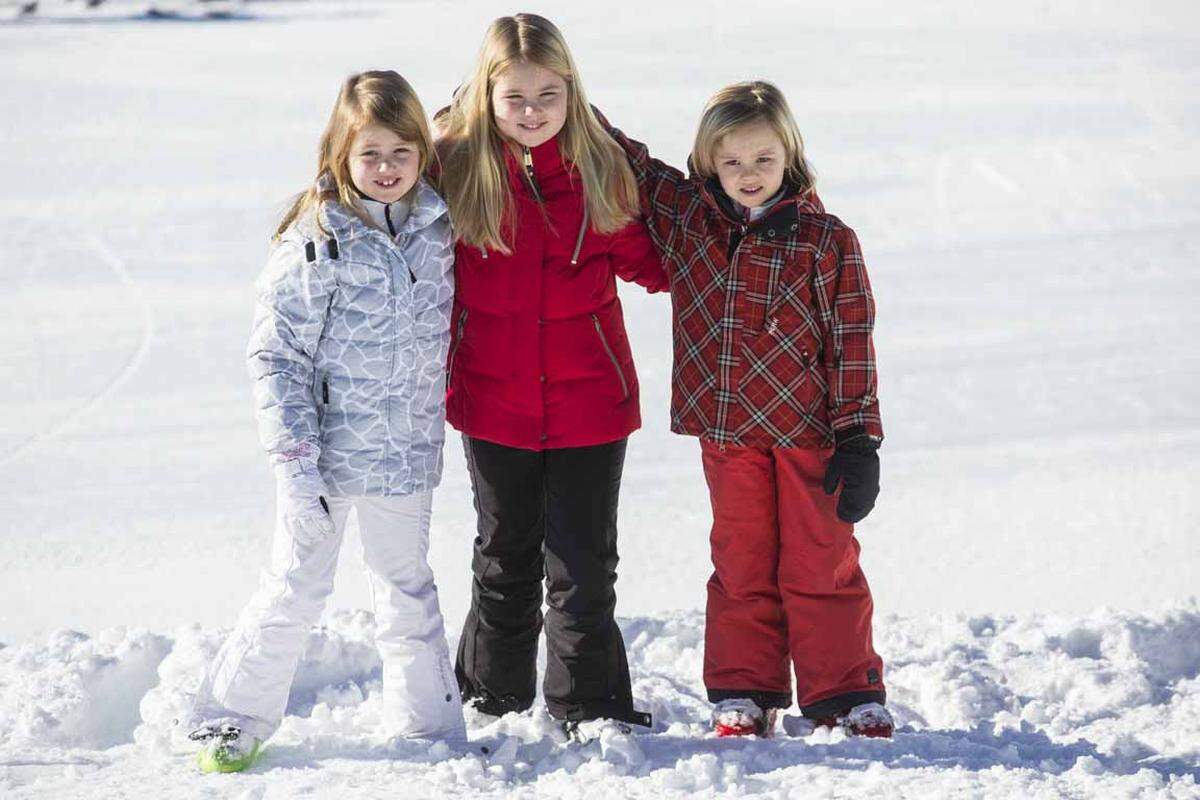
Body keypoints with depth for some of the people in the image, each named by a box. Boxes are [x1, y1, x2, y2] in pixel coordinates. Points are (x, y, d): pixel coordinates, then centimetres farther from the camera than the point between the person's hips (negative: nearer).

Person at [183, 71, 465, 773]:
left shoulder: (437, 225, 1)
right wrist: (296, 462, -18)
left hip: (409, 452, 5)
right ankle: (234, 717, 16)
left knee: (409, 588, 17)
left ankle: (431, 726, 28)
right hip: (328, 449, -5)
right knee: (298, 587, 2)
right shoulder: (317, 240, -14)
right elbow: (277, 355, -14)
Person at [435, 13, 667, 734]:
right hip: (494, 401, 0)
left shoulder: (604, 163, -6)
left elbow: (644, 259, 6)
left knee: (584, 562, 6)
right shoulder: (456, 163, -8)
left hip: (590, 397, 0)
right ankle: (493, 698, 32)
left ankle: (589, 705, 19)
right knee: (505, 559, 16)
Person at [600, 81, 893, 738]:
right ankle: (743, 694, 21)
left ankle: (845, 695, 15)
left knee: (820, 566, 5)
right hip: (725, 431, 3)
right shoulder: (683, 214, 1)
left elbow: (851, 343, -5)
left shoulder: (827, 242, -7)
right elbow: (626, 161, 13)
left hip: (807, 431, -3)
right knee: (741, 566, 12)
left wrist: (858, 439, -7)